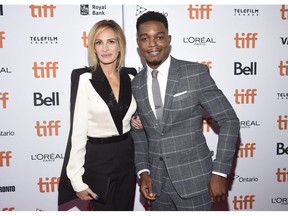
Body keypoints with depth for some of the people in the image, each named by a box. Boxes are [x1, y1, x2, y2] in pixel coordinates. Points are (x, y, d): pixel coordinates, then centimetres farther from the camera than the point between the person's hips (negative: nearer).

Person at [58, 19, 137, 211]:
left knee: (126, 209, 18)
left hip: (127, 158, 5)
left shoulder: (131, 76, 2)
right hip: (97, 160, -4)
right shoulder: (84, 78, -13)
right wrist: (77, 180, -14)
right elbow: (78, 131, -13)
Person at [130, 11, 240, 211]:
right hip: (156, 180, 4)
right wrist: (143, 171, 2)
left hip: (193, 177, -4)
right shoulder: (136, 84, 3)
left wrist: (220, 172, -11)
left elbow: (229, 121, -8)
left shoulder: (196, 73, -10)